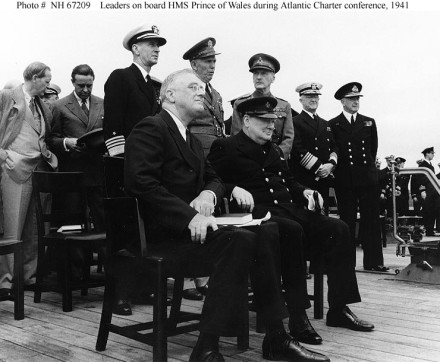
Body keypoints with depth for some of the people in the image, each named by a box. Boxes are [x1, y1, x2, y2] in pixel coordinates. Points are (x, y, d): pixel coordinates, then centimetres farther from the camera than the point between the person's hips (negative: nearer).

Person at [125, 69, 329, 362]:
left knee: (266, 235, -10)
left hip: (191, 225, 9)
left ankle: (275, 338, -5)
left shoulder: (192, 141, 25)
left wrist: (208, 194, -1)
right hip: (163, 233, -8)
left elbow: (214, 178, 25)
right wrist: (190, 216, -26)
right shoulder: (150, 129, -5)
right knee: (240, 240, -29)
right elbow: (140, 182, -19)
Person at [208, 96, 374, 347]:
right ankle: (298, 316, -29)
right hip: (259, 212, -8)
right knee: (292, 230, -37)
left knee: (338, 229, -11)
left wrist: (303, 192, 11)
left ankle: (339, 309, -5)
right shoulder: (225, 148, 2)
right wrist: (234, 190, -27)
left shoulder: (275, 150, 26)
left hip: (290, 209, 8)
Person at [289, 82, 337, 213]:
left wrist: (331, 164, -2)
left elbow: (334, 147, 18)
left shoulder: (325, 124, 22)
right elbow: (297, 150, -11)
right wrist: (319, 167, -13)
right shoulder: (295, 122, -1)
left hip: (324, 178, 6)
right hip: (303, 180, -6)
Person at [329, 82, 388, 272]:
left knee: (371, 220, 2)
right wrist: (337, 167, -1)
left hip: (368, 177, 2)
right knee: (347, 221, 2)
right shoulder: (333, 125, 4)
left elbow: (373, 149, 17)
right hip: (344, 180, -2)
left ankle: (373, 261, 7)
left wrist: (368, 167, 14)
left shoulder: (369, 122, 14)